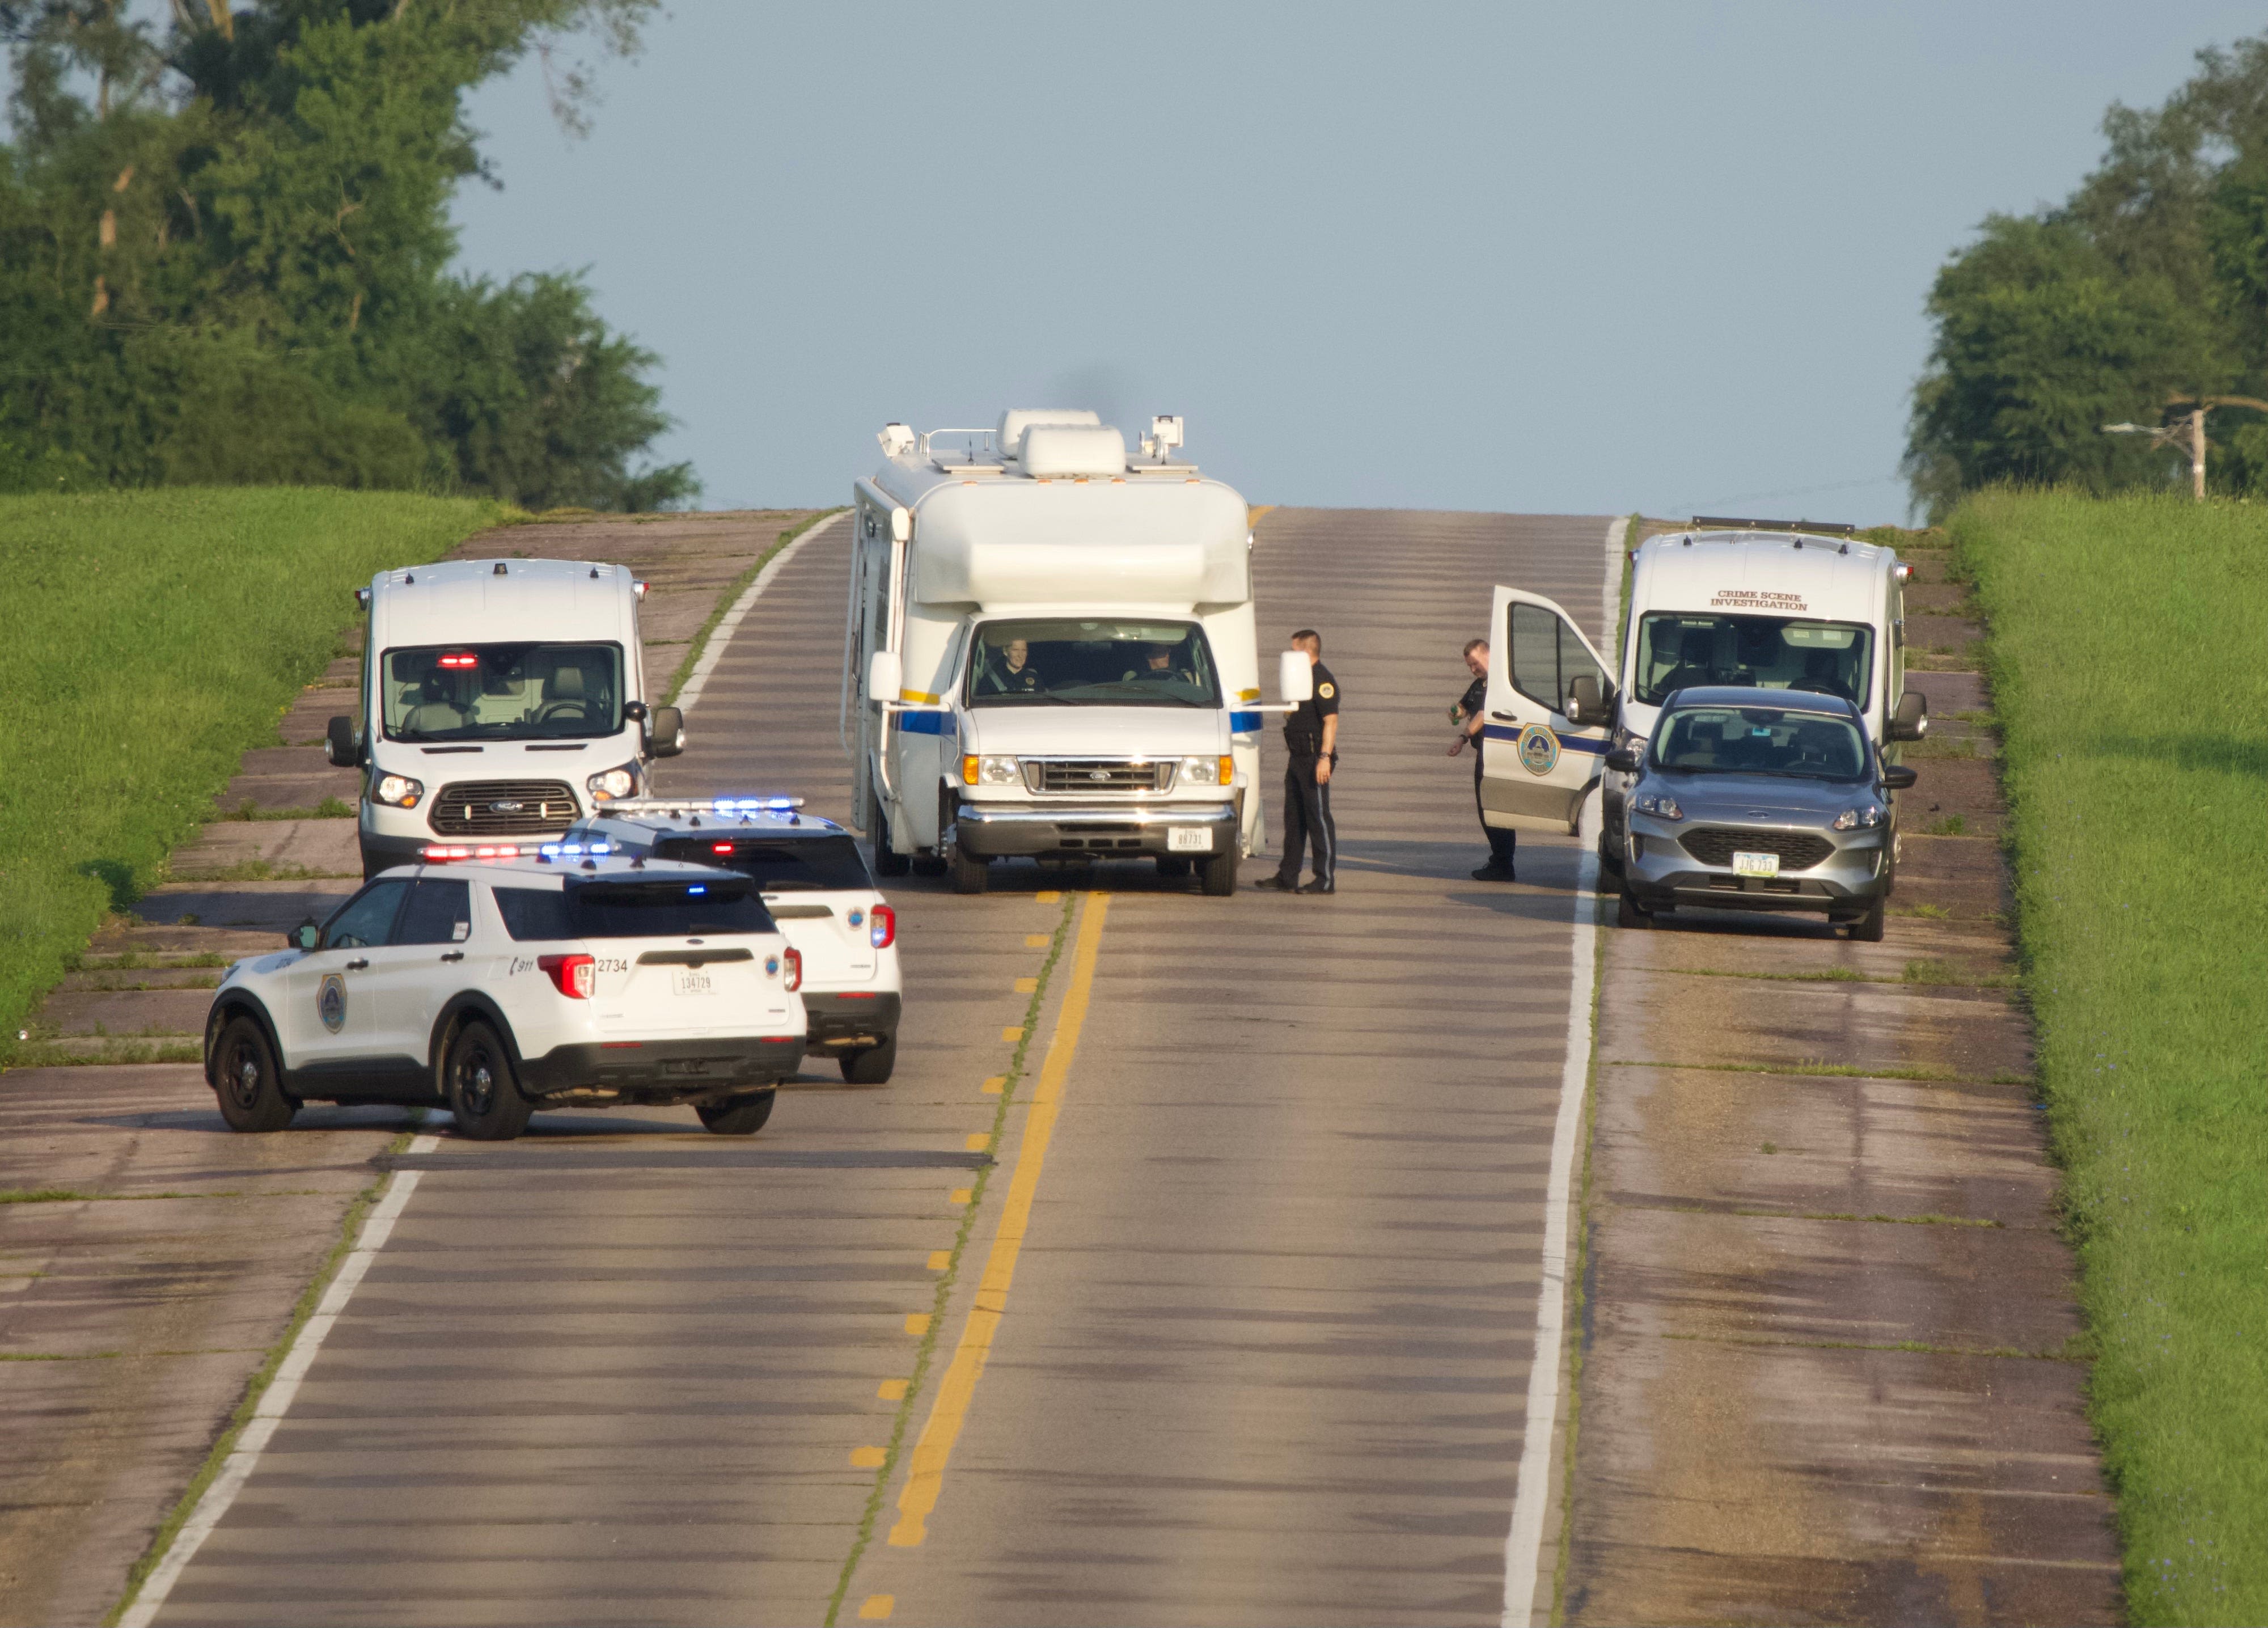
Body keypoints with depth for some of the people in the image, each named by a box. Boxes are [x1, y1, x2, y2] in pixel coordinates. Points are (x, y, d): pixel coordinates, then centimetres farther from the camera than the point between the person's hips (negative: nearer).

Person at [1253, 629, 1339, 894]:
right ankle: (1287, 877, 18)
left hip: (1315, 758, -11)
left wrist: (1324, 758, -26)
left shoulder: (1322, 681, -14)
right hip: (1298, 758, 11)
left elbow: (1330, 721, -21)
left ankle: (1325, 880, -5)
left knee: (1318, 818, -7)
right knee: (1294, 818, 13)